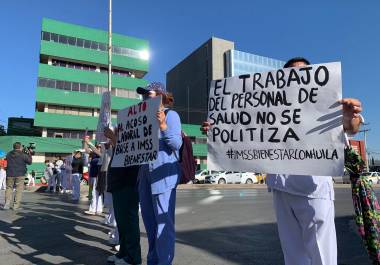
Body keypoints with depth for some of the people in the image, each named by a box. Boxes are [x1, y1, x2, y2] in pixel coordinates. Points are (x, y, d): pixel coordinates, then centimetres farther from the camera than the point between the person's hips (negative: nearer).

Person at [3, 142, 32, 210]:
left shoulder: (8, 154, 4)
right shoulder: (23, 155, -9)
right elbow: (30, 162, 1)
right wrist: (29, 153, 11)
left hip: (10, 174, 4)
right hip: (20, 175, -3)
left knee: (9, 188, 14)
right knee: (19, 190, 3)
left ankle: (7, 204, 5)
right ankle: (16, 205, 4)